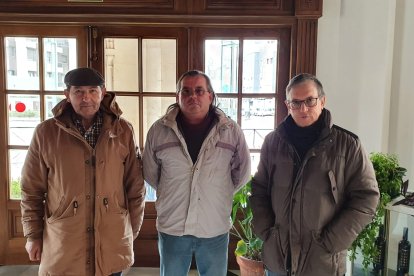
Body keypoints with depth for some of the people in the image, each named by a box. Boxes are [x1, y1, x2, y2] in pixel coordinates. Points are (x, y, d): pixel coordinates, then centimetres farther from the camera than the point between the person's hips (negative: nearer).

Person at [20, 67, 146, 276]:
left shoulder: (123, 131, -2)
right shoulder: (46, 133, -4)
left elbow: (135, 187, 3)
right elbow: (31, 190, 3)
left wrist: (132, 230, 5)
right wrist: (33, 235, 5)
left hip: (112, 245, 1)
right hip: (62, 246, 0)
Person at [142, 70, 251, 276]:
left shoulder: (231, 131, -5)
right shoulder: (158, 130, -5)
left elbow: (242, 173, 7)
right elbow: (150, 173, 8)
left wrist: (219, 195, 8)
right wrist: (172, 194, 9)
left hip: (215, 230, 0)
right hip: (172, 228, 0)